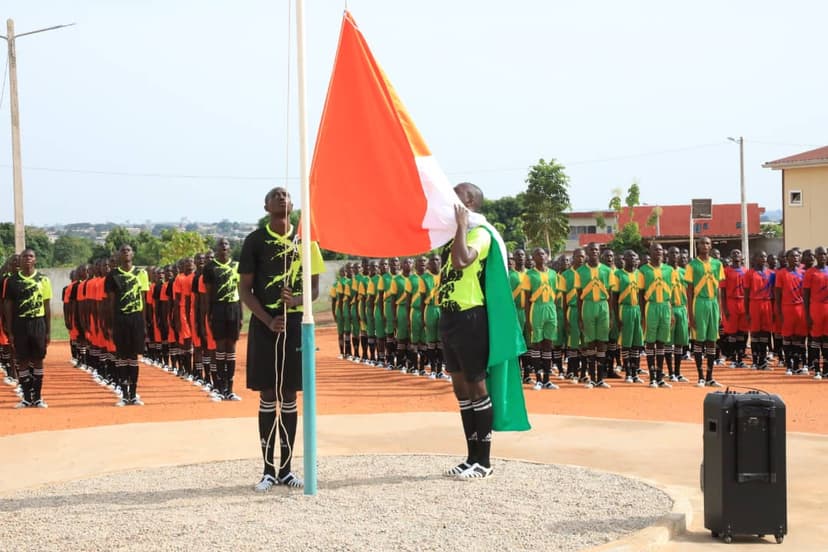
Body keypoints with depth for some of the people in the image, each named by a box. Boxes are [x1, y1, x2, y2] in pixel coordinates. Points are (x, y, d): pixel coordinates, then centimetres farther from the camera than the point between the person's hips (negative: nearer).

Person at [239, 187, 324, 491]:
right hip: (264, 324, -2)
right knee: (268, 395, 0)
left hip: (296, 323, 2)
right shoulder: (255, 240, 0)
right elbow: (244, 289, -1)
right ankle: (268, 470, 5)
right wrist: (268, 320, -14)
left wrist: (296, 300, -15)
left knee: (289, 396, 6)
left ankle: (286, 469, 11)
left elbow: (314, 288, 8)